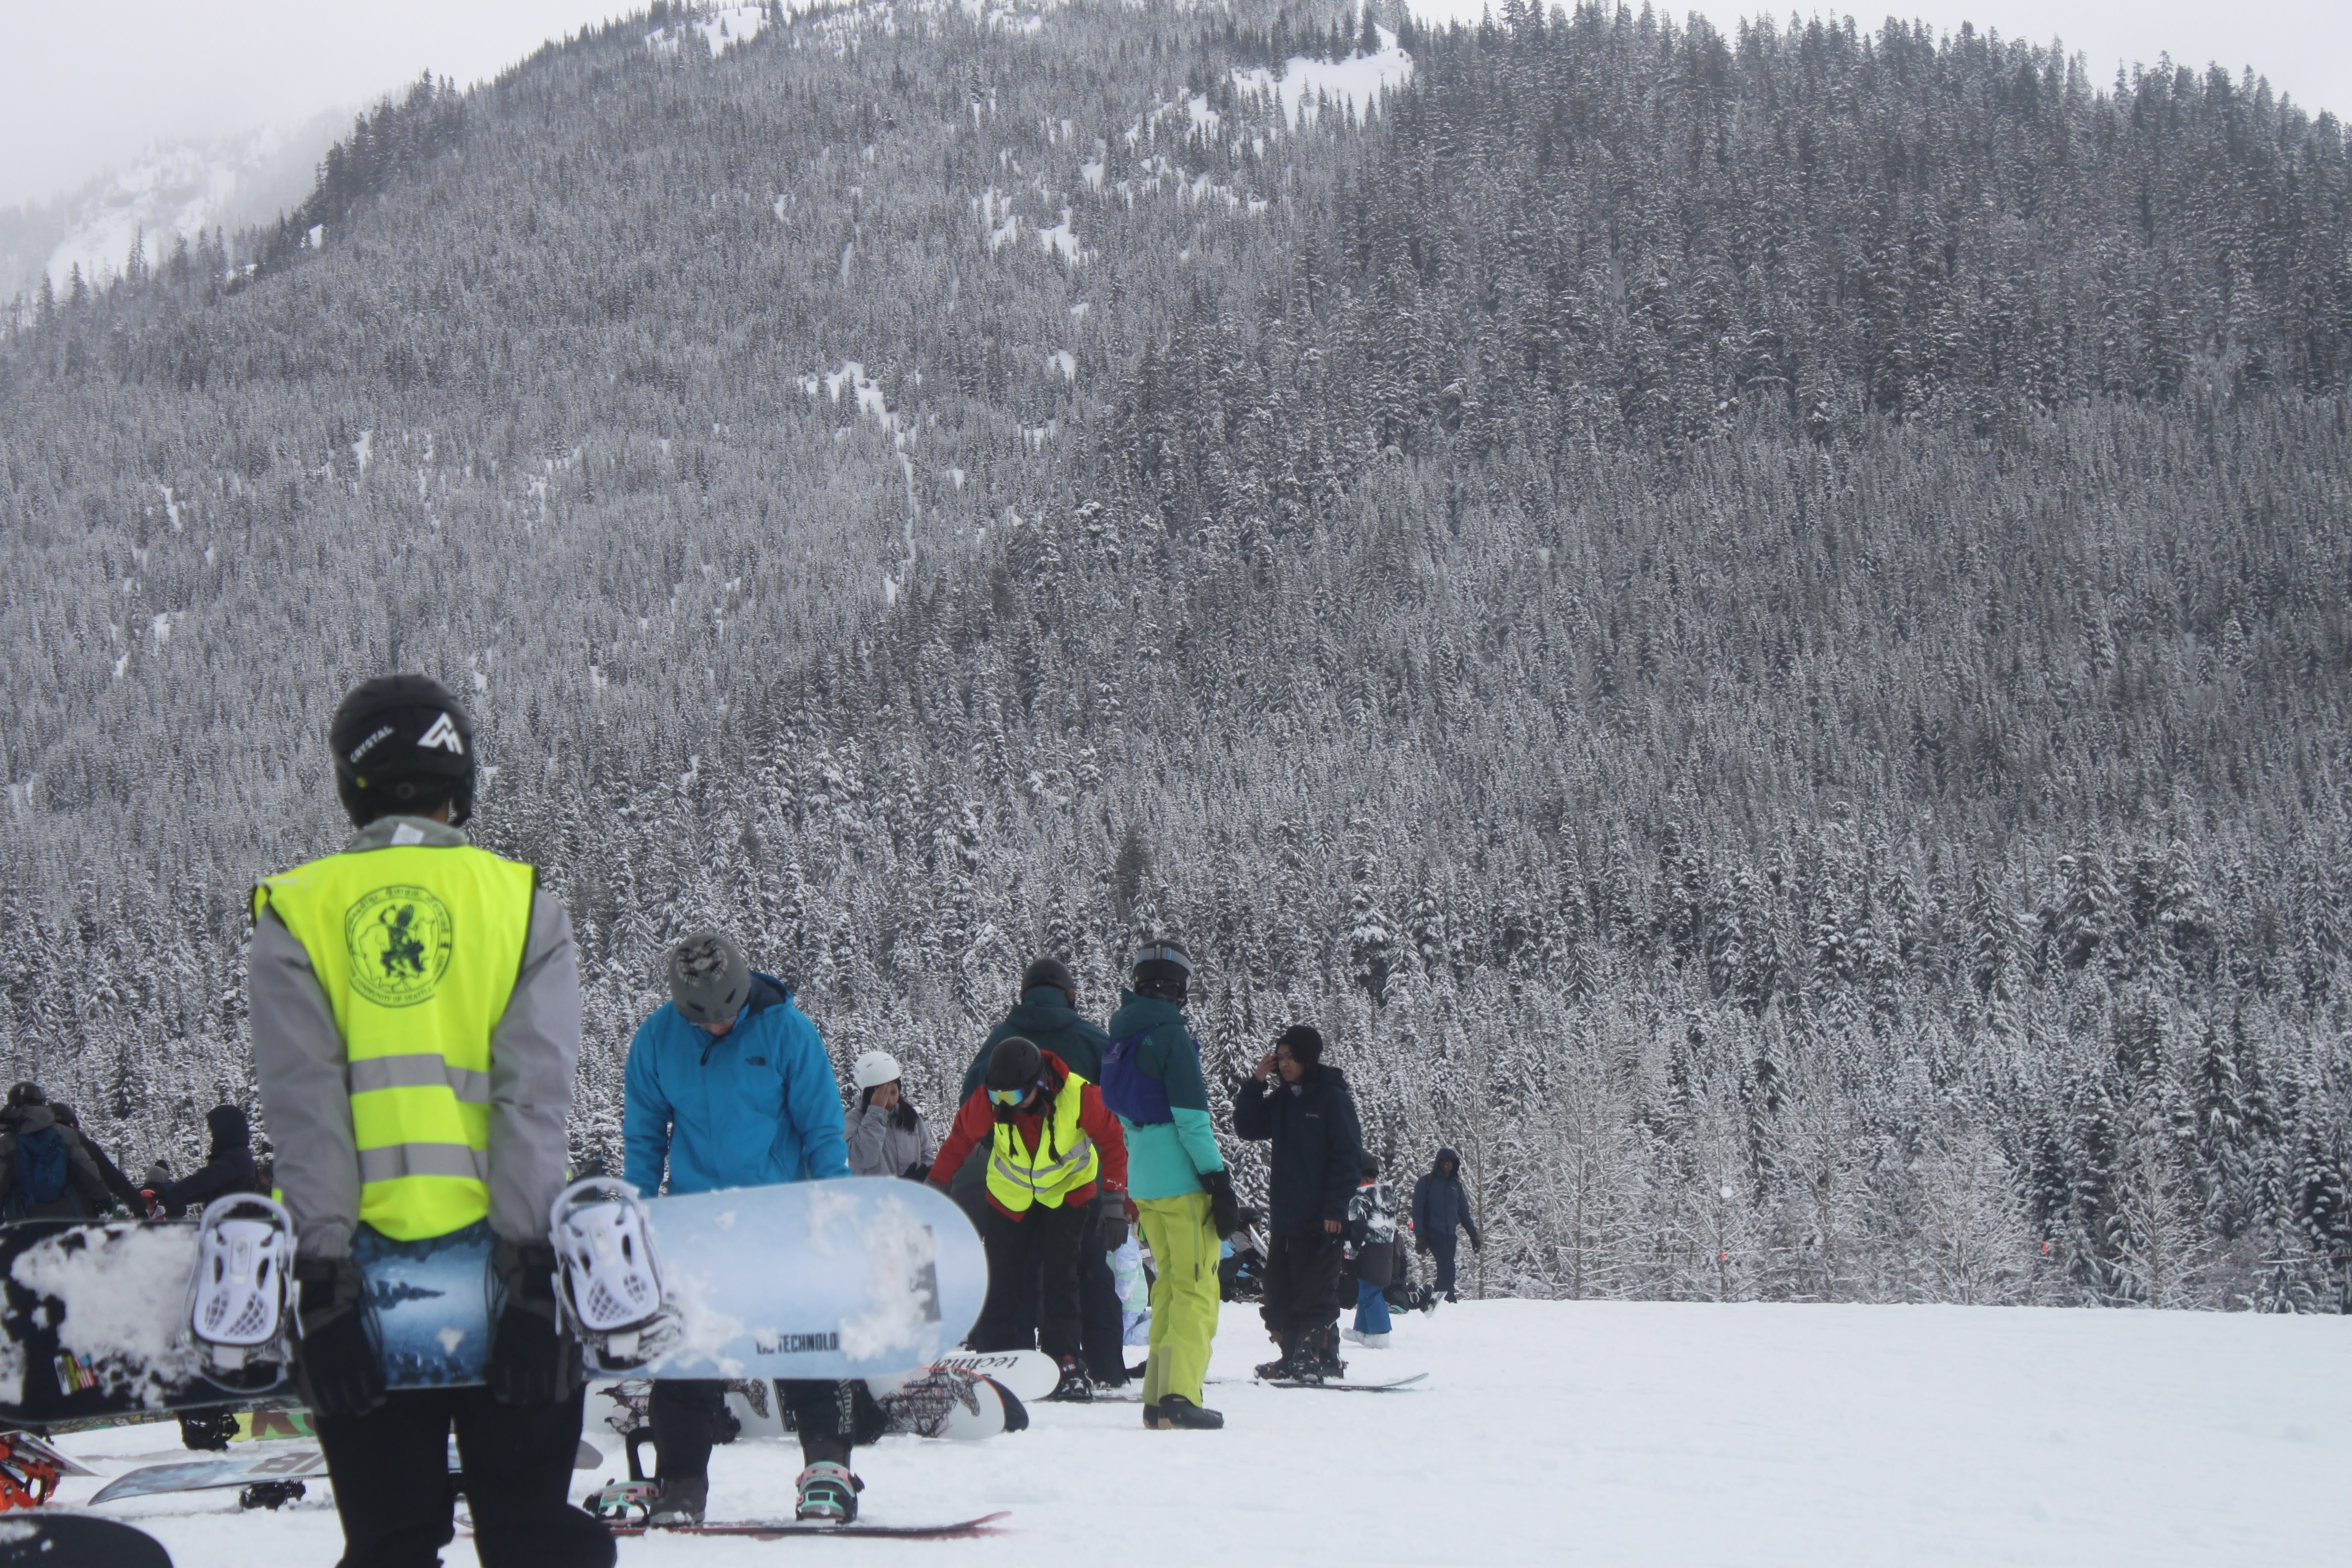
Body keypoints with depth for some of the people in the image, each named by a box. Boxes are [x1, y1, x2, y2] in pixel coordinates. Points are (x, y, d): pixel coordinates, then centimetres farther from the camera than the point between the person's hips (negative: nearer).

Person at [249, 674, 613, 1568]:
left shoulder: (296, 915, 4)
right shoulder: (524, 904, 3)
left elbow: (304, 1106, -5)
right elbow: (535, 1094, -6)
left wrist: (323, 1270, -8)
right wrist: (529, 1258, -10)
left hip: (361, 1263, 1)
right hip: (505, 1254, 0)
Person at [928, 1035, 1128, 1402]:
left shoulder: (1078, 1095, -30)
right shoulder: (989, 1099, -24)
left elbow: (1112, 1141, -17)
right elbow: (962, 1137, -7)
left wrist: (1115, 1197, -22)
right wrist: (936, 1185, -7)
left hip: (1068, 1190, -2)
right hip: (1010, 1193, 2)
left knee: (1060, 1276, -11)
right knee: (1001, 1279, -3)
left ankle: (1065, 1364, -8)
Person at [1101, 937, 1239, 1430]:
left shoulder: (1121, 1037, 11)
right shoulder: (1171, 1036, -14)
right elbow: (1192, 1119, -17)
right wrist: (1219, 1183, -13)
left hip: (1143, 1181, 8)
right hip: (1182, 1182, -8)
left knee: (1169, 1285, 16)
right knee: (1196, 1291, -4)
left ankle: (1157, 1398, 13)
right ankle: (1179, 1399, -13)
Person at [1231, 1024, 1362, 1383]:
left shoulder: (1333, 1098, -7)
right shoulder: (1281, 1099, 14)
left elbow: (1348, 1155, -10)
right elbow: (1247, 1128, 15)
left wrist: (1336, 1208, -15)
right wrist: (1256, 1083, 3)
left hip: (1321, 1218, -7)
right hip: (1284, 1215, 7)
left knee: (1315, 1290, -7)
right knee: (1280, 1291, 8)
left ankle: (1324, 1358, -1)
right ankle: (1293, 1357, 15)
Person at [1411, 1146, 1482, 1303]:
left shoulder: (1456, 1185, 16)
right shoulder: (1426, 1183, 2)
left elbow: (1464, 1212, 20)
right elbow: (1417, 1210, -3)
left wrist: (1473, 1235, 13)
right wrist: (1419, 1236, -12)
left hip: (1450, 1234, 5)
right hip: (1433, 1233, -5)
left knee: (1445, 1268, 4)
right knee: (1447, 1266, -19)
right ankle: (1450, 1300, -22)